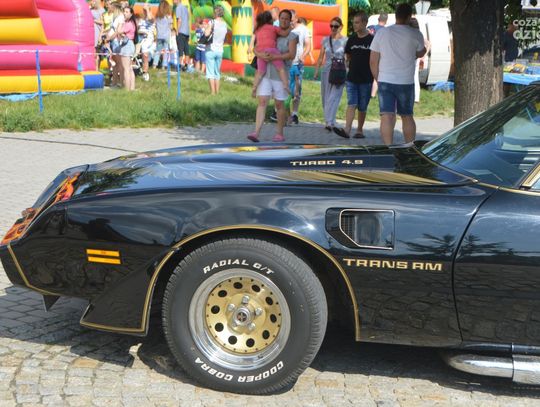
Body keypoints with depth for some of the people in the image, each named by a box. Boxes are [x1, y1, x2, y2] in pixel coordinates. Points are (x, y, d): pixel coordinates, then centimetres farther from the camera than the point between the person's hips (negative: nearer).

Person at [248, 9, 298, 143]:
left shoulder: (292, 37, 0)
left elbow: (291, 54, -14)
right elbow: (256, 50, 7)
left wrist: (275, 57, -26)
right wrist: (260, 55, -17)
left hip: (280, 75, -3)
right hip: (266, 73, 3)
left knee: (279, 104, 5)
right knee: (262, 102, -7)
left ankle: (280, 134, 16)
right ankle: (256, 133, -14)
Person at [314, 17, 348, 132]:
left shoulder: (345, 41, -2)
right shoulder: (325, 40, 9)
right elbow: (321, 57, 13)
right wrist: (316, 71, 6)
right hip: (326, 70, 4)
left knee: (334, 97, -13)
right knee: (325, 97, 7)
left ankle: (329, 122, -18)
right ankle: (330, 122, 17)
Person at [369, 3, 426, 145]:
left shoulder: (381, 33, 0)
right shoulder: (415, 34, -5)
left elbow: (373, 61, 2)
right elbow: (421, 53, 13)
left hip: (385, 81, 0)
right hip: (406, 82, 0)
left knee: (387, 117, -4)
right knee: (407, 116, 14)